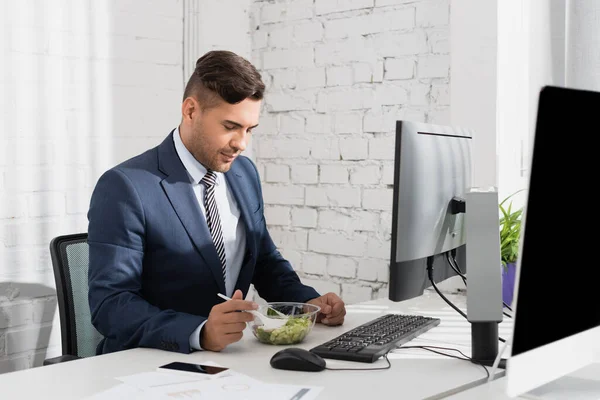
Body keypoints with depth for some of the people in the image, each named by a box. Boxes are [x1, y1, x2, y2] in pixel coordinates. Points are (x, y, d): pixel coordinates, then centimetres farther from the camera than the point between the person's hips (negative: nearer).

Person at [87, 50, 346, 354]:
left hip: (228, 359, 5)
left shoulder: (245, 173, 7)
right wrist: (201, 333, -33)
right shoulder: (125, 188, -14)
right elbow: (110, 306, -19)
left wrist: (308, 301, -1)